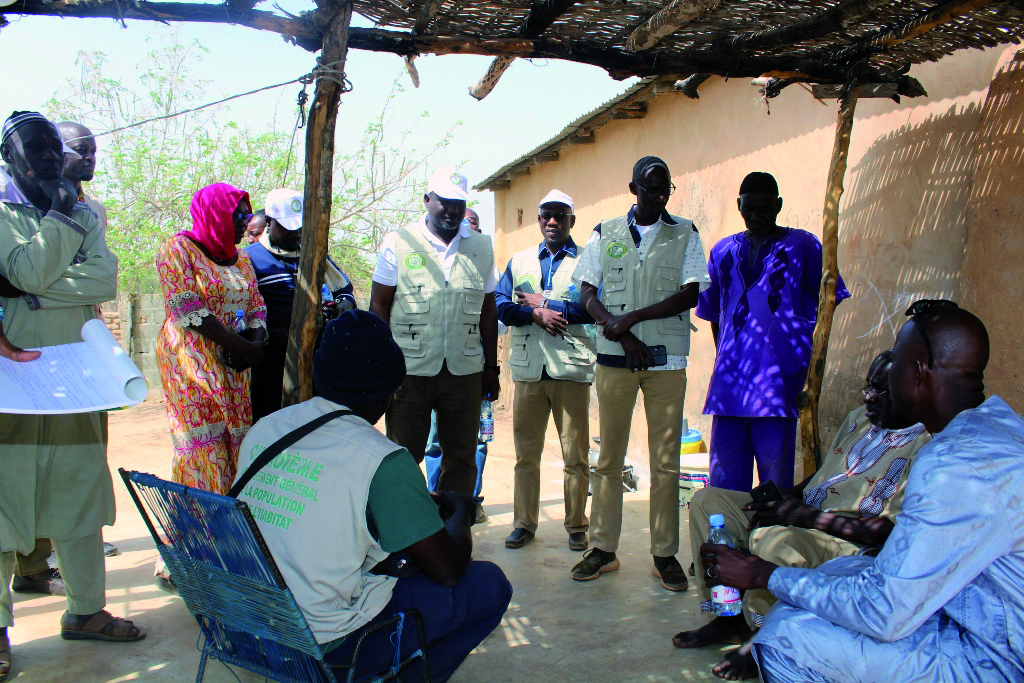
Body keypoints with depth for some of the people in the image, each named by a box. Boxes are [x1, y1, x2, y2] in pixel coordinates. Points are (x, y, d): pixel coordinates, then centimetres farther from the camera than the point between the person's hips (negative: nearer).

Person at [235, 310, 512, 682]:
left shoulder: (262, 429, 1)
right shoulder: (382, 460, -19)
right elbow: (448, 570, -12)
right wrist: (460, 511, 9)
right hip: (326, 644, -7)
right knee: (490, 584, 2)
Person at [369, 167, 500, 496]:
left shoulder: (482, 247, 10)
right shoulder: (398, 242, 2)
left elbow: (488, 310, 13)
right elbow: (378, 305, 2)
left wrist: (491, 367, 10)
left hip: (464, 371, 3)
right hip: (409, 370, -2)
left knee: (462, 457, 9)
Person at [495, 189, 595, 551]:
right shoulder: (518, 261, 17)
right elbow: (501, 305, 6)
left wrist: (544, 303, -7)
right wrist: (537, 315, -11)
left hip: (571, 368, -3)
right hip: (528, 368, 3)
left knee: (575, 454, 1)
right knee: (526, 452, 7)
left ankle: (576, 525, 14)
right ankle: (524, 523, 18)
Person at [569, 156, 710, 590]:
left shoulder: (685, 235, 8)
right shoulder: (605, 234, 10)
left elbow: (691, 294, -3)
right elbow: (586, 293, 6)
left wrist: (632, 318, -12)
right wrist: (619, 331, -9)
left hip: (666, 359, 0)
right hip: (614, 358, 1)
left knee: (666, 461, 2)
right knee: (609, 457, 5)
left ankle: (665, 554, 11)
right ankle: (603, 549, 15)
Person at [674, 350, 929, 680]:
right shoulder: (859, 418, 13)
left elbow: (893, 530, -21)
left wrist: (809, 517, -21)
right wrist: (783, 499, 3)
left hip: (853, 548, -9)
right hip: (801, 521, 9)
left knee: (772, 540, -38)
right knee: (707, 501, 1)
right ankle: (728, 616, 0)